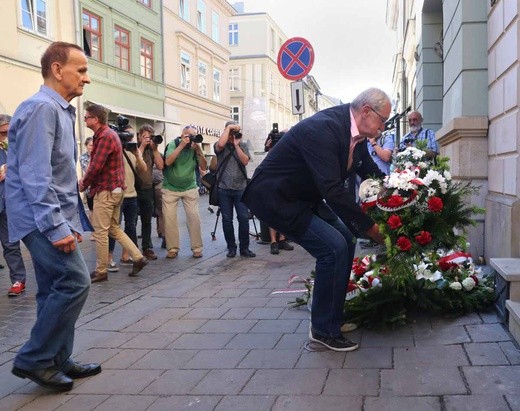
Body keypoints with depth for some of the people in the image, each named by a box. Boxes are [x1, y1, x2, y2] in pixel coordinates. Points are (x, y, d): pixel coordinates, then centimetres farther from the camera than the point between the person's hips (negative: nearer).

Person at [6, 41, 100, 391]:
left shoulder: (60, 111, 17)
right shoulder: (41, 108, -14)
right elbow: (35, 176, -22)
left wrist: (69, 221, 18)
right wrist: (56, 227, -24)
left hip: (54, 218, 10)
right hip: (42, 219, -10)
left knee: (57, 290, 11)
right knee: (75, 282, -12)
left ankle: (57, 361, 20)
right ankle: (33, 359, -1)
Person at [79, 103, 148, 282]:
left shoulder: (105, 136, -17)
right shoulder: (108, 134, 15)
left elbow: (96, 166, -22)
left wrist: (84, 184, -7)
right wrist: (86, 179, 3)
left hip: (105, 190, -10)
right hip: (115, 188, 10)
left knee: (100, 231, -1)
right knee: (114, 228, 17)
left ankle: (101, 271, 9)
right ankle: (138, 258, 14)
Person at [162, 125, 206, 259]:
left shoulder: (195, 147, -6)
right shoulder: (173, 144, -12)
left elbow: (204, 167, -10)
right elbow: (167, 162, -28)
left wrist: (198, 150, -23)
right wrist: (181, 145, -30)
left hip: (190, 188, 2)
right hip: (170, 188, -1)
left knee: (194, 217, -3)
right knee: (169, 217, -3)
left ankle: (197, 248, 6)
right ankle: (172, 248, 7)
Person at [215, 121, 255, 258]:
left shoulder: (243, 146, 10)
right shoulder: (220, 146, 4)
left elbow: (245, 161, -6)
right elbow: (220, 144, -22)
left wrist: (236, 145, -8)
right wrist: (228, 127, -12)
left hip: (241, 188, 1)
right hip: (224, 189, -1)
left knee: (244, 218, -3)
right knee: (227, 219, 4)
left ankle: (244, 247, 7)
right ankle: (231, 247, 15)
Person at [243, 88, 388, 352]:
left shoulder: (354, 132, 0)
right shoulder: (322, 128, -29)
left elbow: (371, 172, 14)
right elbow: (333, 190, -33)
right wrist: (369, 227, -25)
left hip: (305, 196, 10)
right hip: (275, 198, -10)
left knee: (346, 243, 9)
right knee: (333, 248, -17)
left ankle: (332, 316, 24)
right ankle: (324, 330, 0)